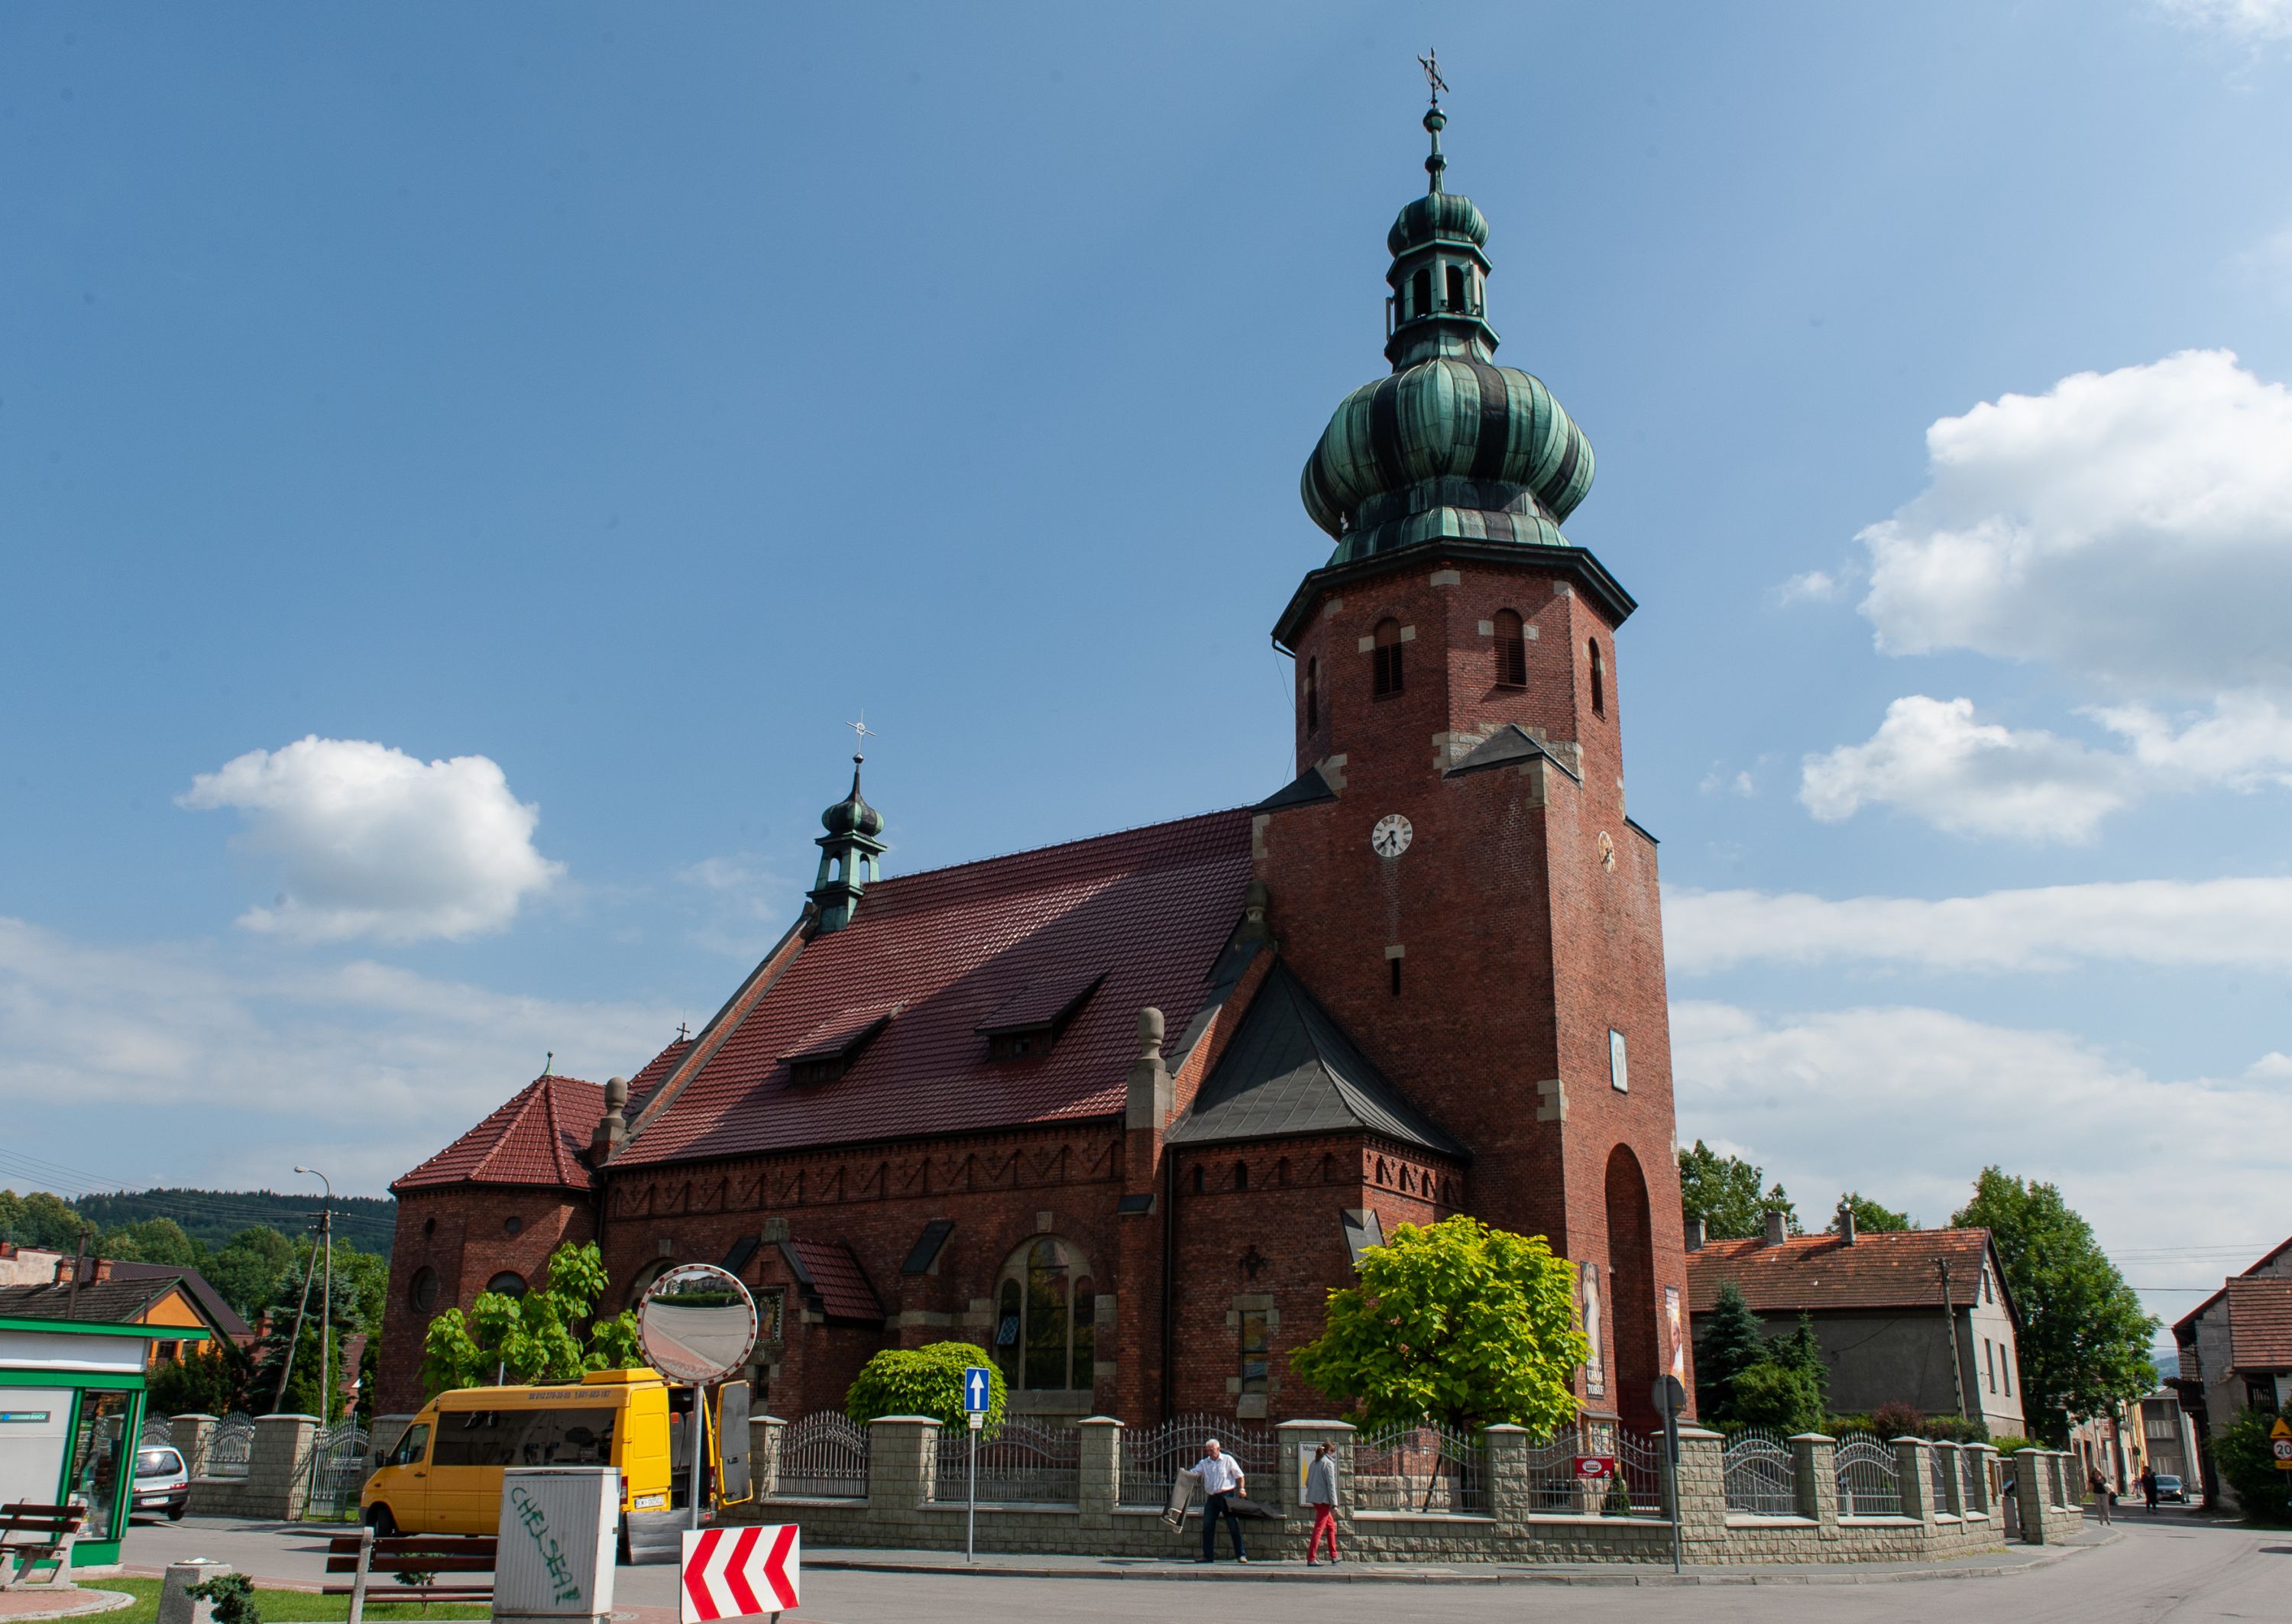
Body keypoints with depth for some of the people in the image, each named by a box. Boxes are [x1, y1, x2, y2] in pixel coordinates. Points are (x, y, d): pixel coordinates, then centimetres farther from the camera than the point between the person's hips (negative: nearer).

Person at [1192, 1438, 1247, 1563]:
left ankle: (1241, 1555, -1)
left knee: (1234, 1526, -5)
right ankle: (1208, 1555, 10)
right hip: (1211, 1498, 4)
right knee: (1207, 1527, 2)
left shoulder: (1228, 1460, 2)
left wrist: (1241, 1488, -9)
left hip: (1227, 1496, -4)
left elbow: (1239, 1475, 4)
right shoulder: (1204, 1463, 10)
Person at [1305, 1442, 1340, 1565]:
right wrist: (1334, 1504, -15)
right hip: (1323, 1499, -8)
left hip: (1314, 1499, 8)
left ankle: (1334, 1556, 24)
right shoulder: (1328, 1463, -9)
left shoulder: (1314, 1463, 14)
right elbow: (1331, 1485, -14)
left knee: (1331, 1525, 19)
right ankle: (1311, 1559, -12)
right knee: (1319, 1528, -8)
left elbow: (1307, 1483, 16)